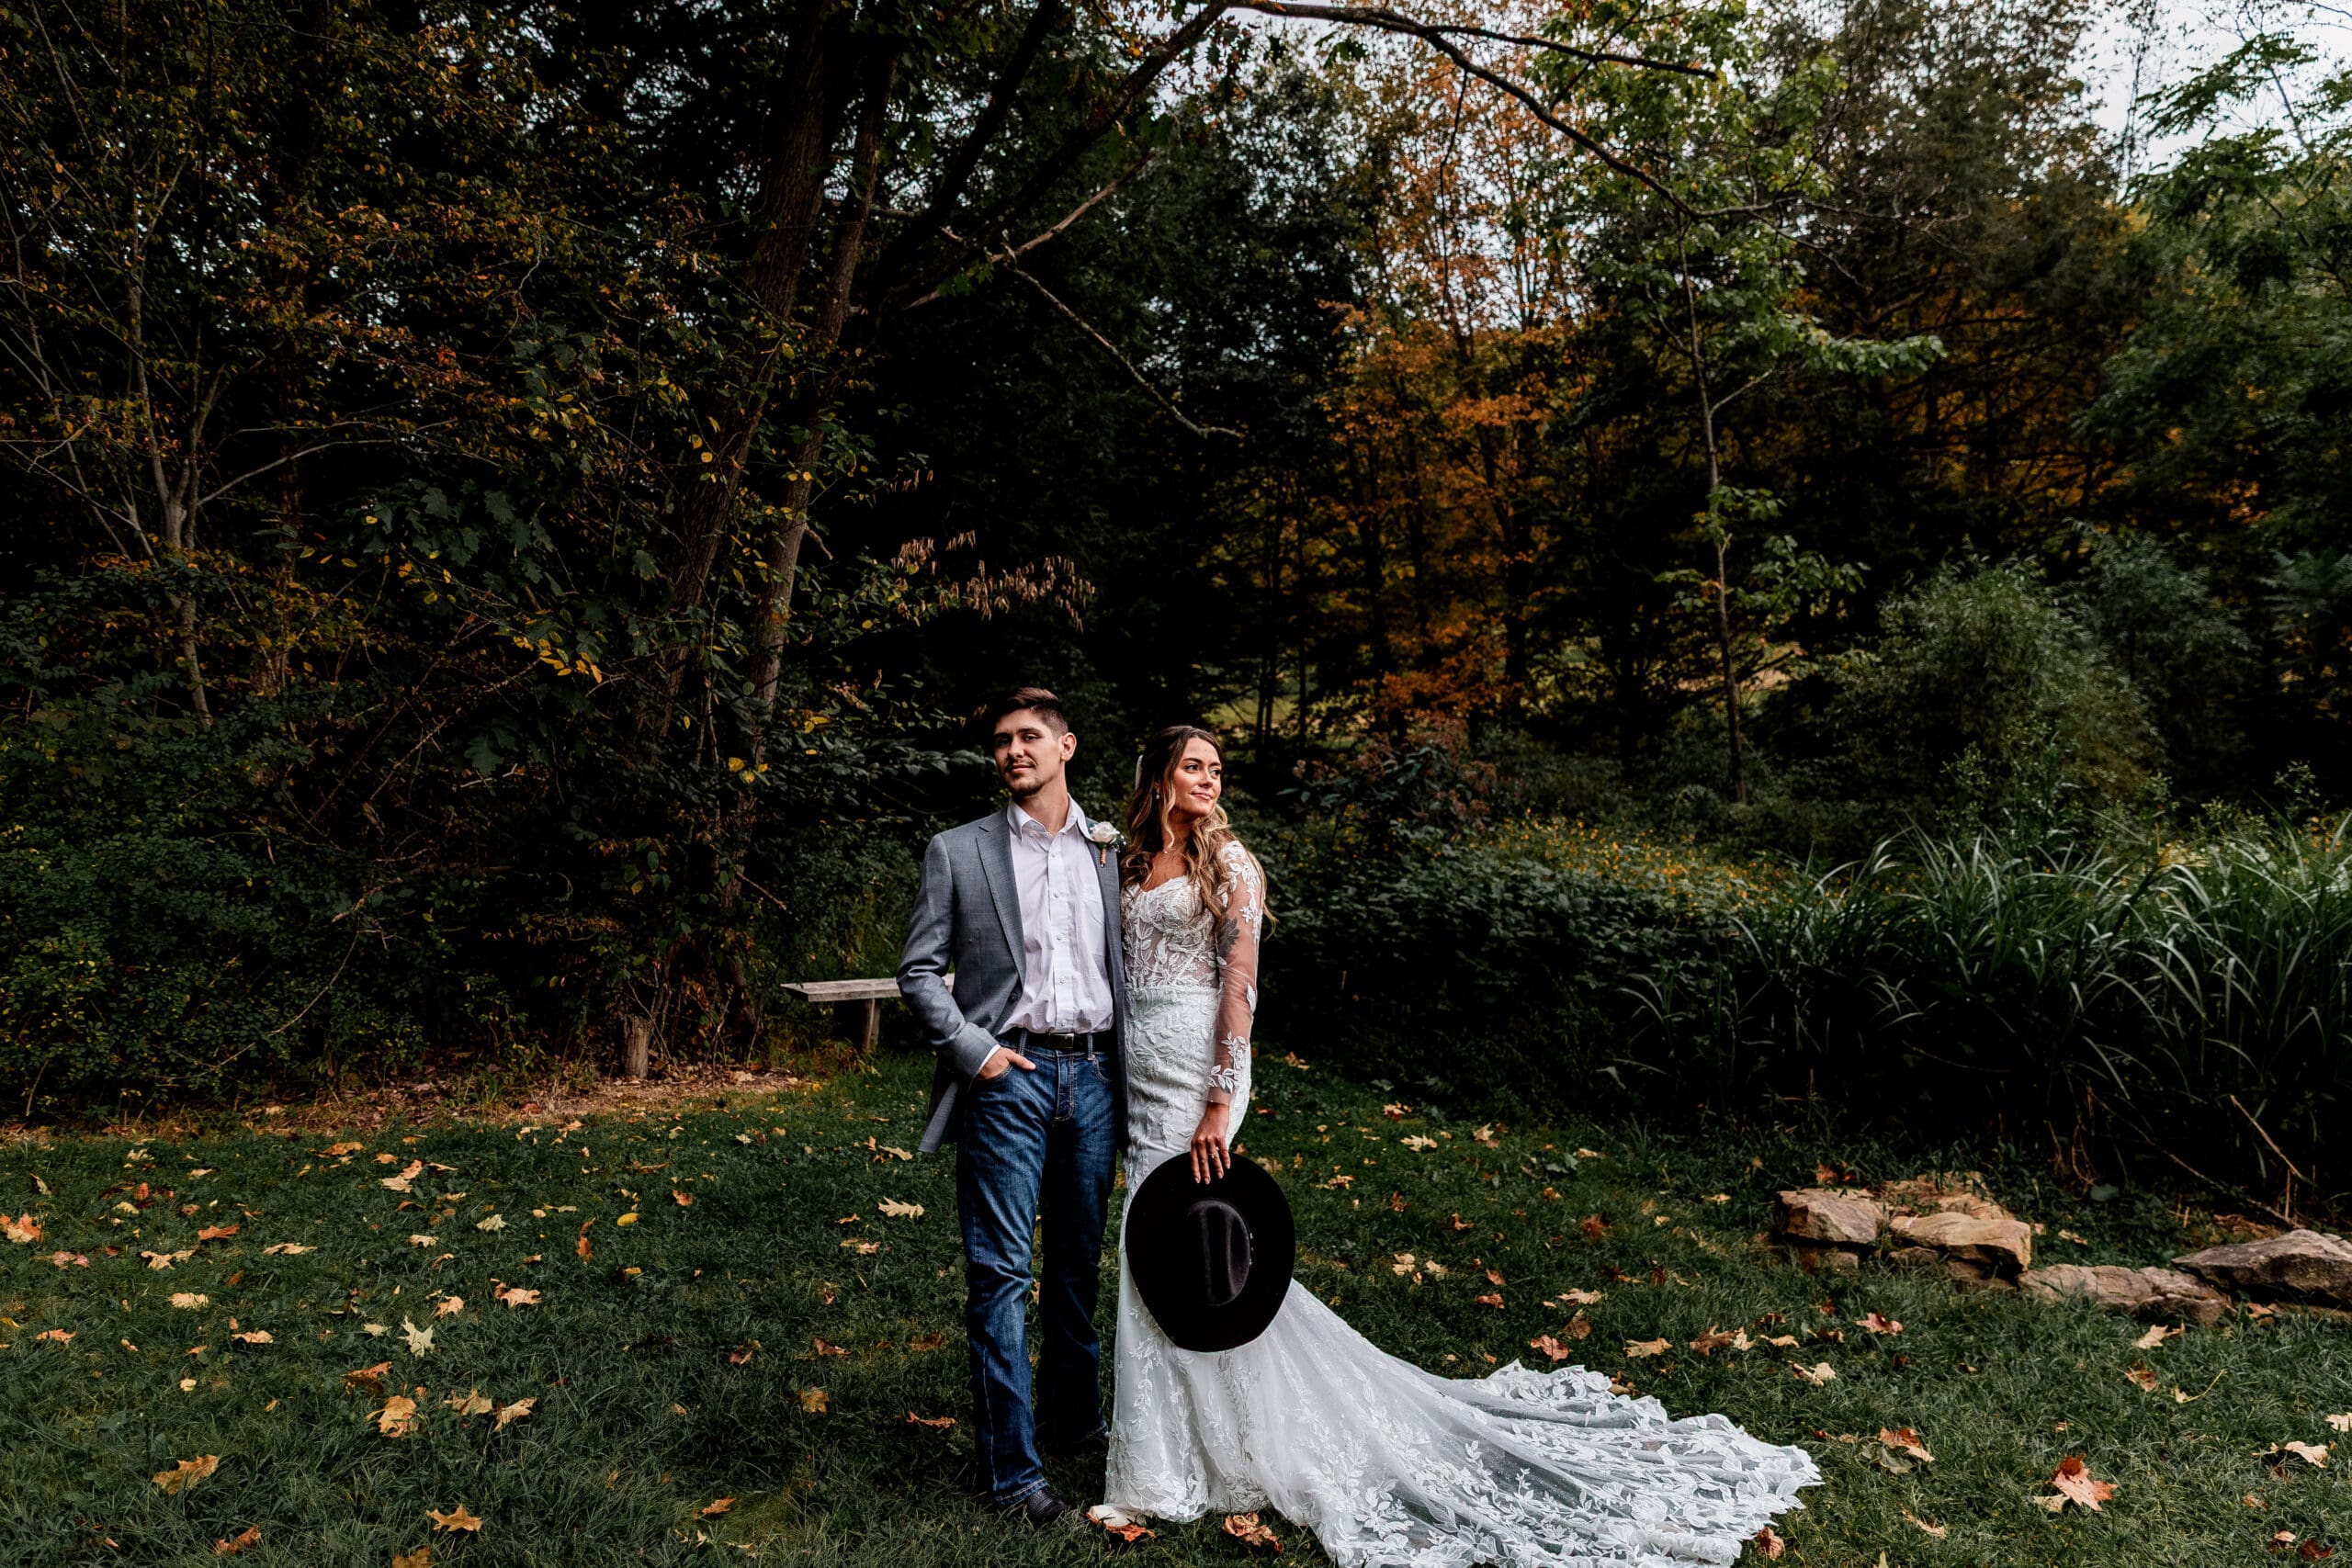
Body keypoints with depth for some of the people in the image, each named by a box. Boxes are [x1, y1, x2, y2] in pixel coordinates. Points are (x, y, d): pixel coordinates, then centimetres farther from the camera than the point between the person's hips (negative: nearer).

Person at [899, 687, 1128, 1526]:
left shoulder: (1111, 850, 9)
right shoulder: (957, 852, 2)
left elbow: (1129, 963, 12)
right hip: (1008, 1077, -3)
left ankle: (1075, 1416, 35)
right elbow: (918, 970, 1)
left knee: (1079, 1262, 16)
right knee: (1001, 1273, -1)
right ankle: (1011, 1466, 8)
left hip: (1094, 1074, 3)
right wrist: (972, 1048, -11)